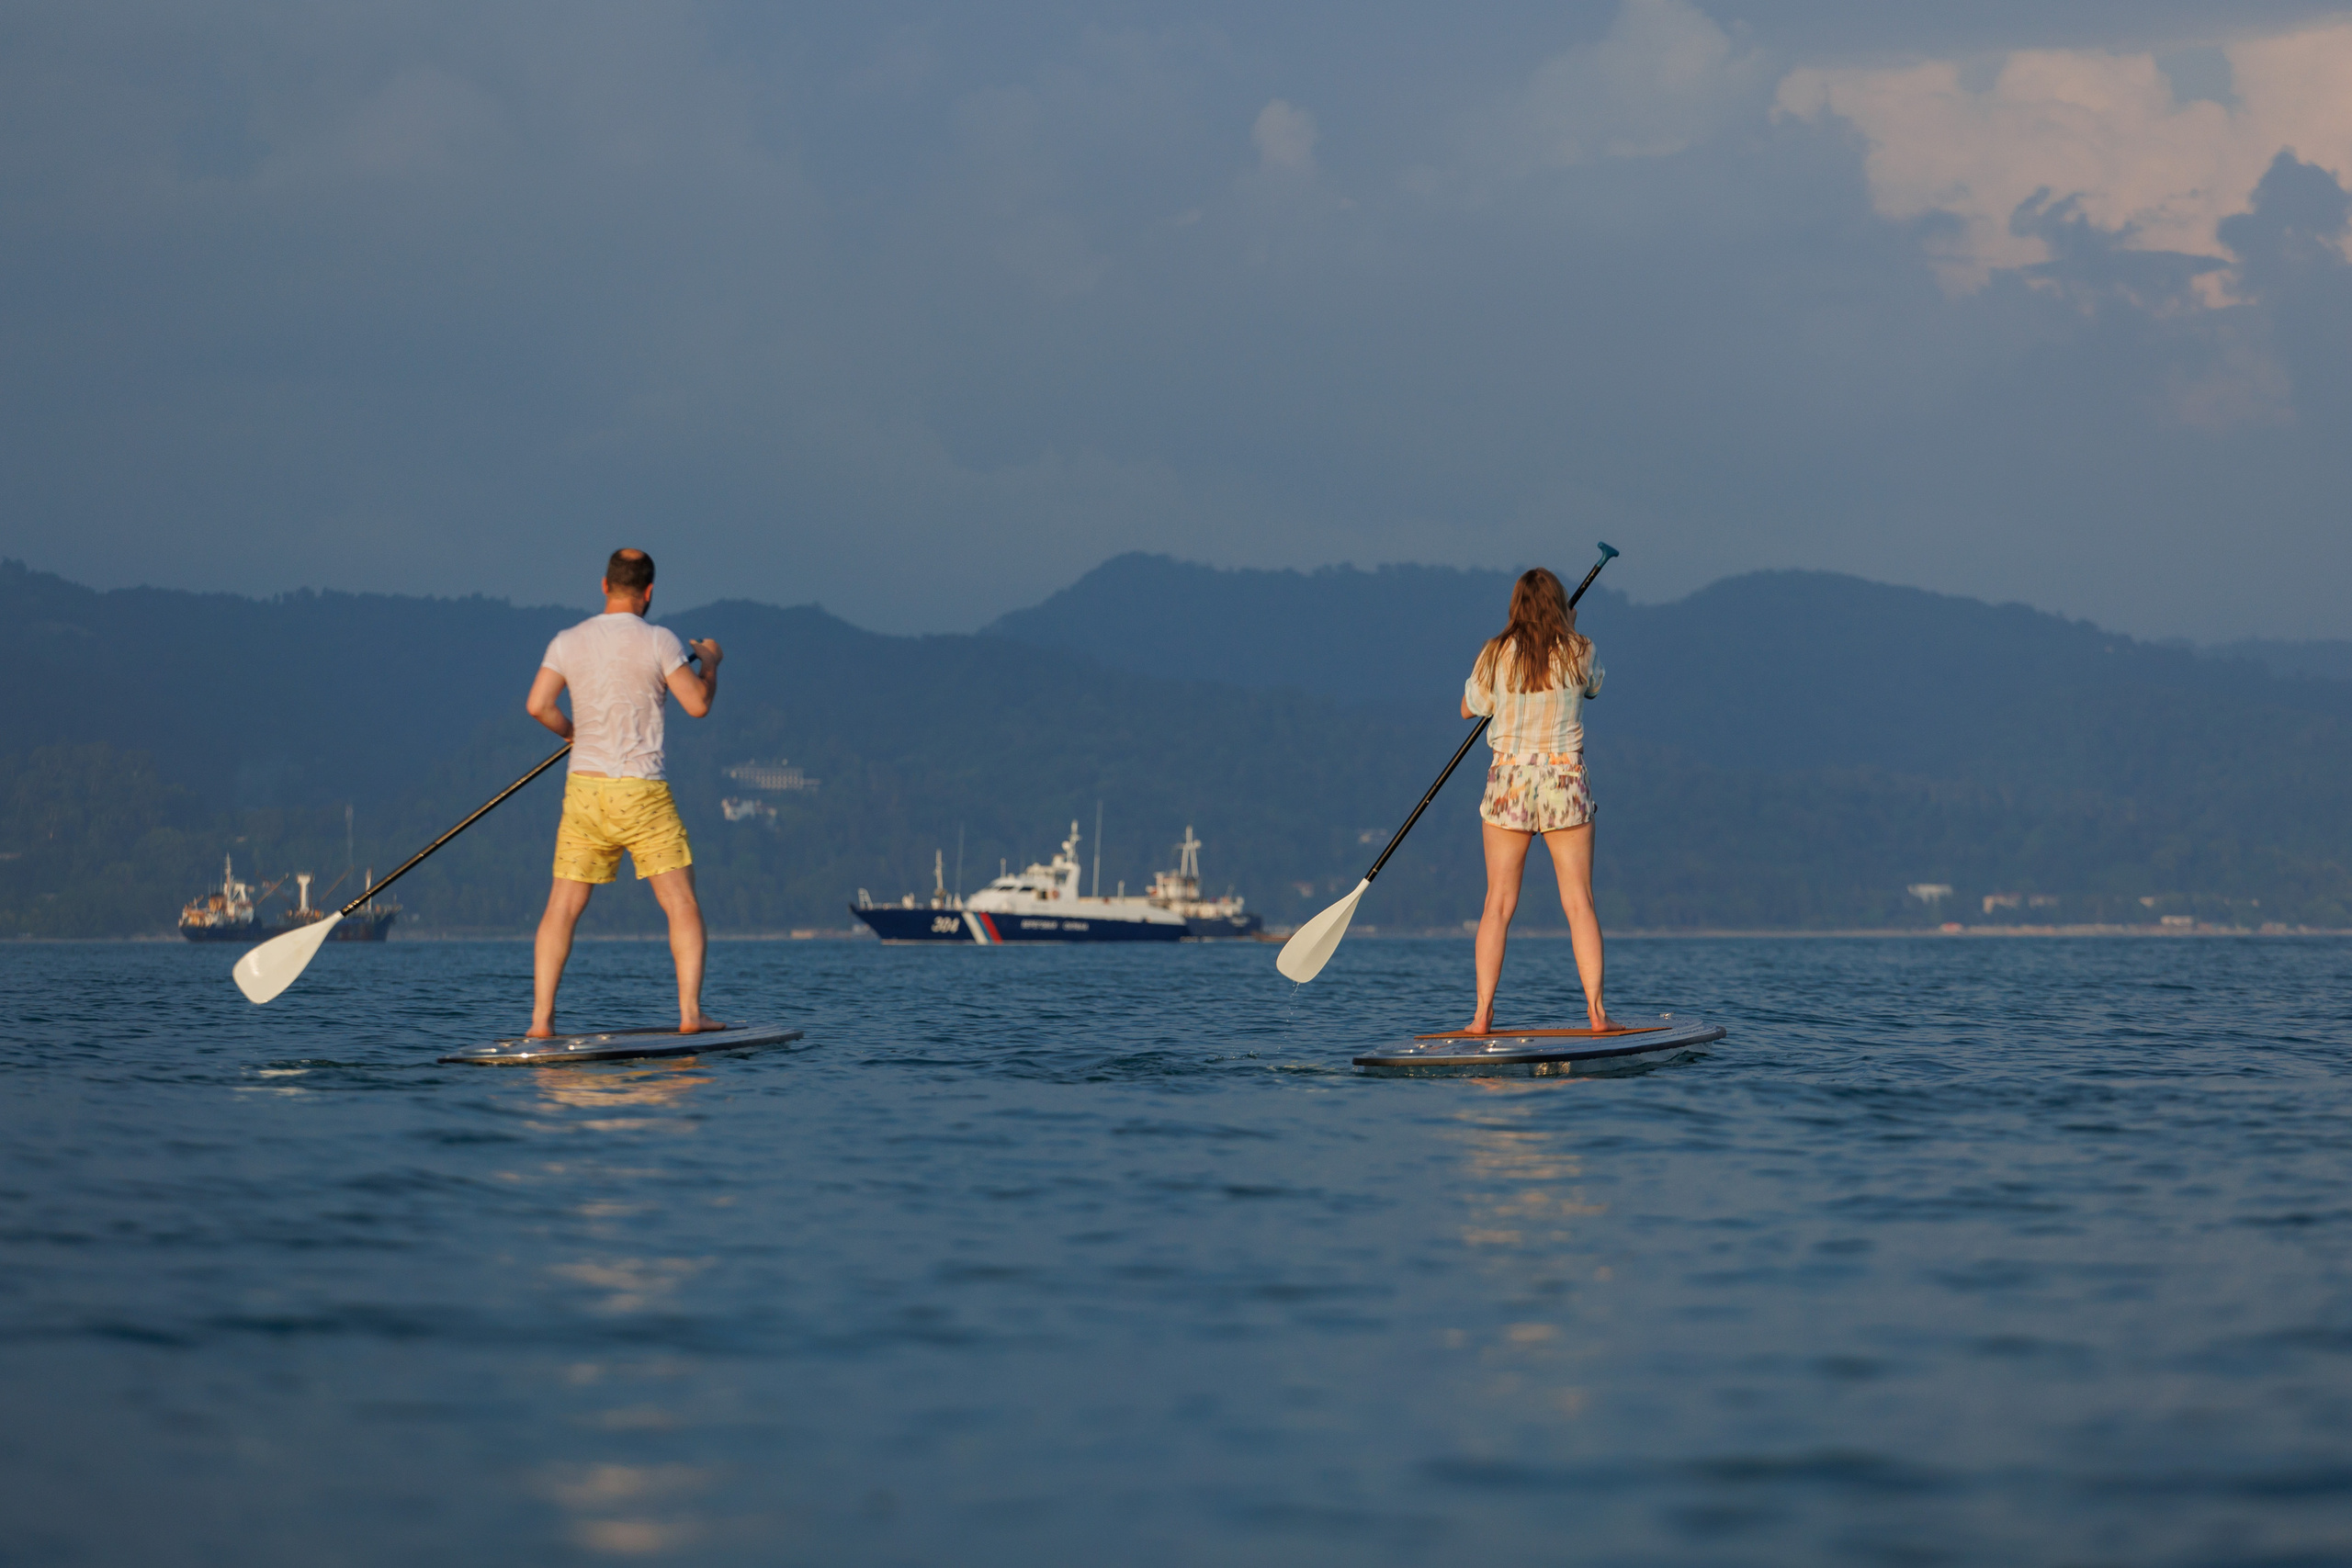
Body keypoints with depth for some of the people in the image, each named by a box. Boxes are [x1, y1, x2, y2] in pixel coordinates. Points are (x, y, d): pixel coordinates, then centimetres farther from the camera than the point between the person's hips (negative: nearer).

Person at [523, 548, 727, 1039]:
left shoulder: (568, 642, 3)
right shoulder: (658, 641, -7)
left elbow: (538, 705, -6)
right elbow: (698, 704, -6)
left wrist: (572, 732, 13)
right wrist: (710, 662, 13)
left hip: (584, 790, 3)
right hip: (641, 795, -3)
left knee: (562, 907, 7)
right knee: (682, 905, 3)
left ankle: (541, 1019, 1)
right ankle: (690, 1013, -7)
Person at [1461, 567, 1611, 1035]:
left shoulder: (1497, 653, -3)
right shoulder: (1578, 652, -3)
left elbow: (1469, 708, 11)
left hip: (1508, 781, 0)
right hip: (1565, 784, 0)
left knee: (1498, 903, 3)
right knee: (1579, 901, 3)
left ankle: (1483, 1013, -1)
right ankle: (1595, 1009, -2)